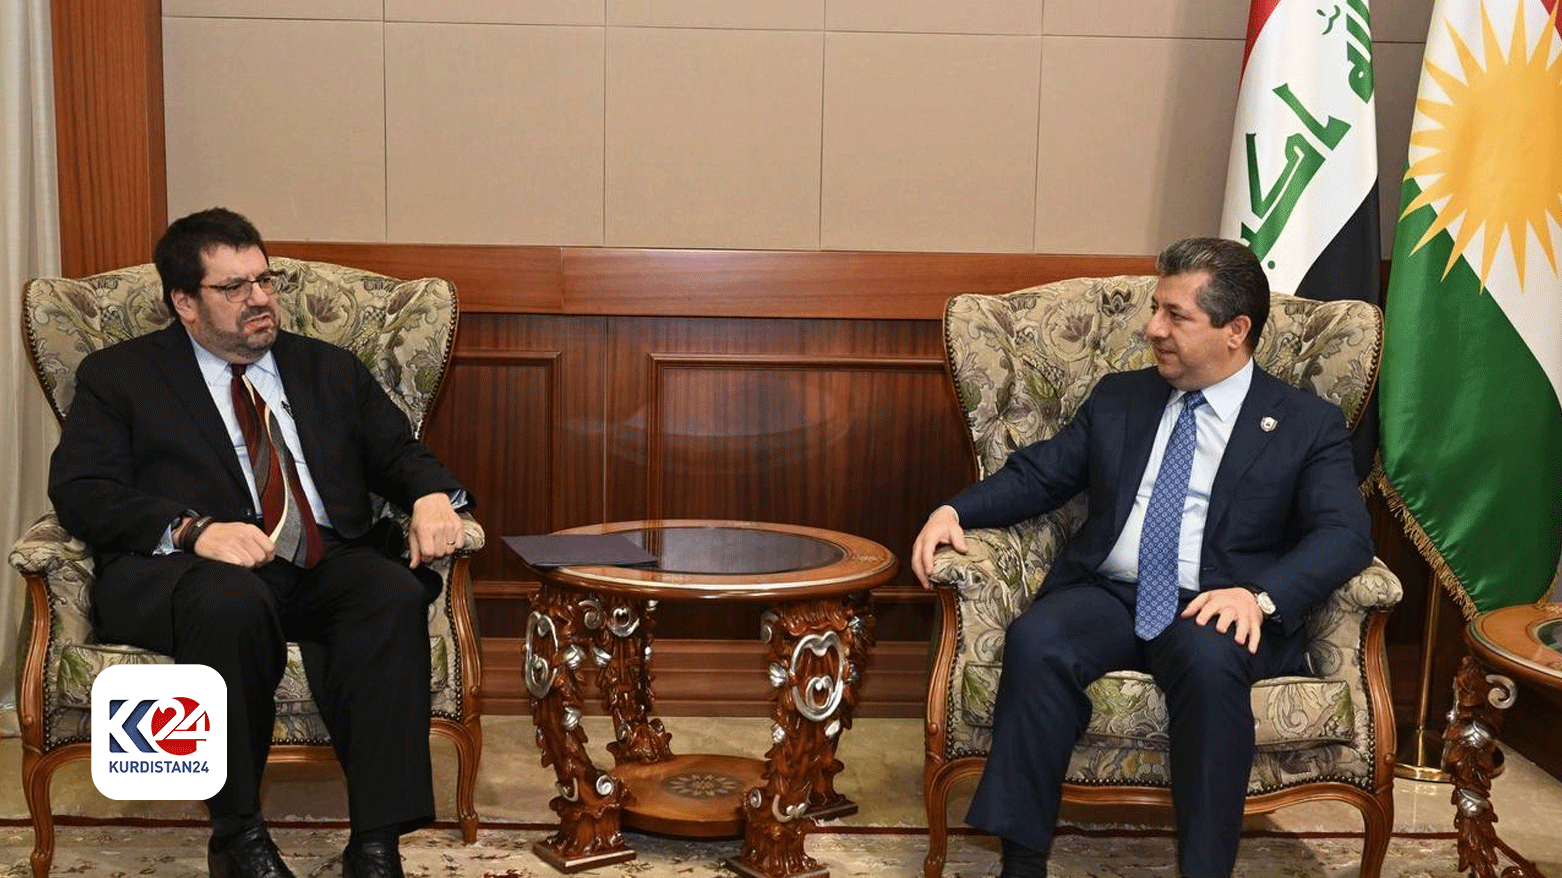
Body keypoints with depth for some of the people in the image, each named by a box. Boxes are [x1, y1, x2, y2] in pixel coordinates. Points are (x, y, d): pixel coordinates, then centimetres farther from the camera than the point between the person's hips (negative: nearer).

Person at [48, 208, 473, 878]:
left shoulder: (330, 370, 24)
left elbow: (400, 454, 22)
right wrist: (193, 530, -19)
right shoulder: (120, 377, 13)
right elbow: (80, 490, -1)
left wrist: (433, 496, -5)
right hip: (184, 571, -3)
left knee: (395, 591, -31)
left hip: (326, 569, 3)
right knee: (231, 601, -39)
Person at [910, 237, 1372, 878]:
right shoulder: (1117, 399, 20)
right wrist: (956, 510, -2)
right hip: (1107, 595, 3)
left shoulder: (1308, 425, 8)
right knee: (1034, 642, -30)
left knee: (1210, 661, -38)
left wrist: (1260, 595, -24)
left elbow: (1344, 535, -5)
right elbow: (1036, 475, 18)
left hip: (1217, 610, -2)